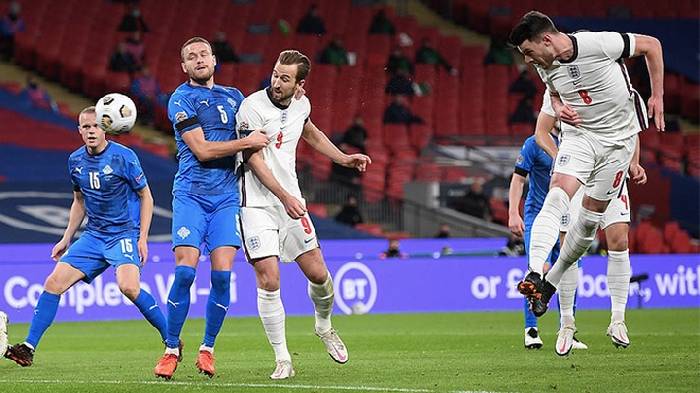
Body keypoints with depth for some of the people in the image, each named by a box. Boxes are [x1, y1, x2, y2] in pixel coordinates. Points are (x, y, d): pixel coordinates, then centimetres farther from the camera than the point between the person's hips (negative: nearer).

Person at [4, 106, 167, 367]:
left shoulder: (123, 157, -11)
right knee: (54, 282, -5)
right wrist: (66, 238, 18)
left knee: (128, 286, -29)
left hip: (125, 234, -6)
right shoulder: (75, 161, 6)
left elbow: (145, 196, -4)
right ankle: (28, 348, 0)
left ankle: (171, 341, -15)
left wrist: (142, 238, -10)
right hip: (93, 236, 6)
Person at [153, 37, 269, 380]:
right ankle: (172, 349, -1)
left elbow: (255, 131, 31)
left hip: (226, 196, 4)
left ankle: (207, 349, 8)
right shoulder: (181, 100, -2)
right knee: (185, 271, -14)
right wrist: (246, 141, -8)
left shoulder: (232, 97, 16)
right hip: (191, 194, -4)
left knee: (222, 274, -7)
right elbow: (202, 149, -10)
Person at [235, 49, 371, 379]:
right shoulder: (253, 107, -16)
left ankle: (324, 326, 36)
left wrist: (344, 159, 21)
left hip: (291, 200, 6)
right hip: (257, 203, -6)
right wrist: (285, 198, -26)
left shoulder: (301, 104, 5)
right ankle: (282, 359, -4)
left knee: (318, 274, 5)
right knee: (268, 281, -14)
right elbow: (255, 160, -18)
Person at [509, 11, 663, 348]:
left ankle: (550, 281, 19)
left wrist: (657, 96, -8)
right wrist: (558, 107, -4)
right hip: (578, 135, 3)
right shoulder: (545, 66, -4)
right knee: (556, 198, -23)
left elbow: (651, 45, -9)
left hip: (618, 138, -3)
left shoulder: (597, 44, -22)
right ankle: (534, 275, -35)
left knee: (590, 218, 2)